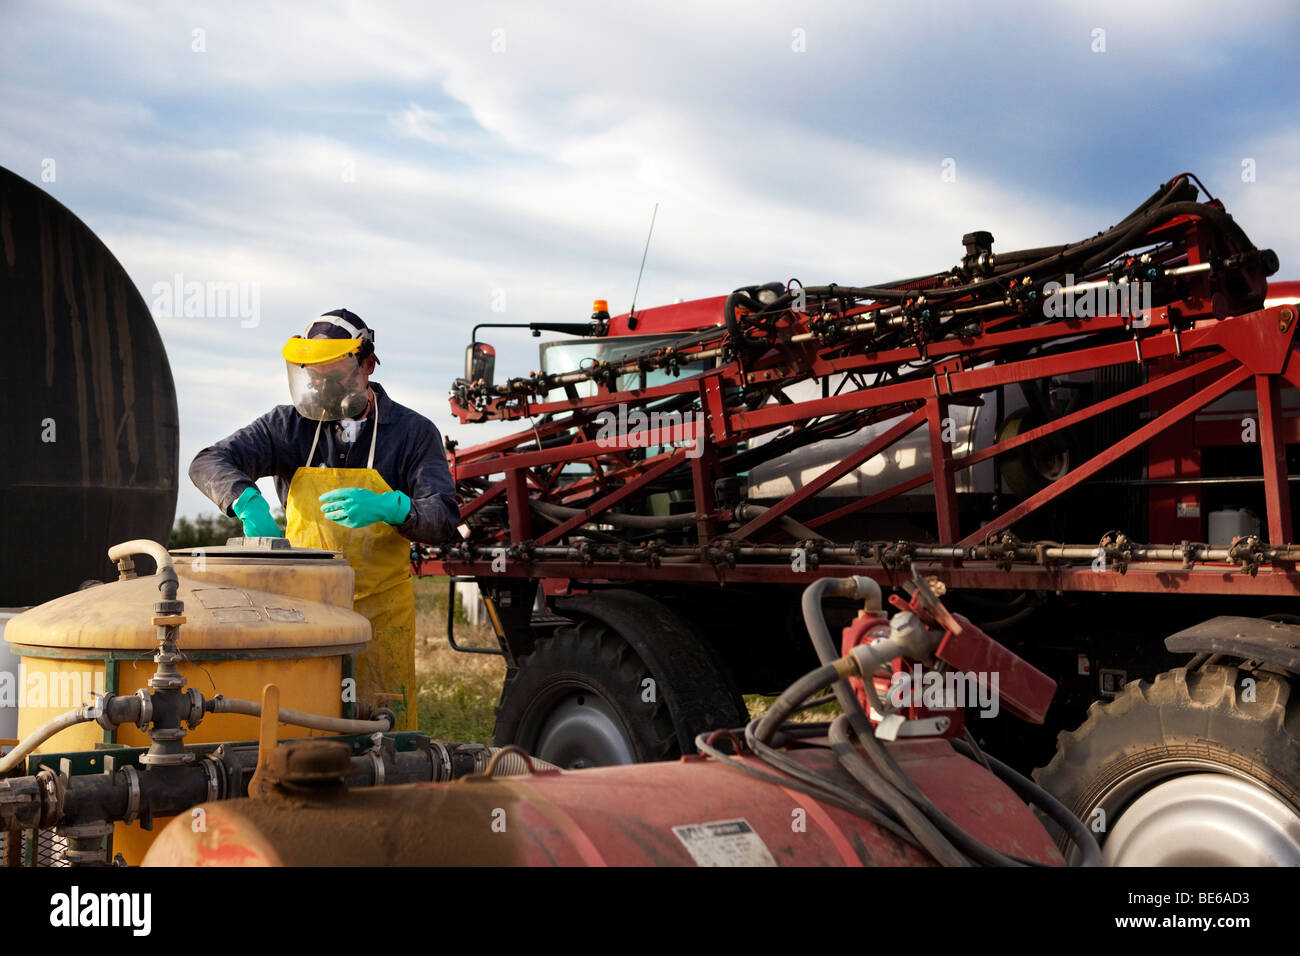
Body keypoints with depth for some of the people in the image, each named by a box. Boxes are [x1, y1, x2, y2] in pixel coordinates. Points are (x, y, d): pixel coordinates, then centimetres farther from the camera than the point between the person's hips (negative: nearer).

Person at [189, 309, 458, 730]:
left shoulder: (413, 432, 1)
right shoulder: (289, 425, 5)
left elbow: (443, 519, -8)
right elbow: (208, 464, -2)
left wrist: (386, 508, -29)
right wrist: (247, 502, -24)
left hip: (380, 611, -1)